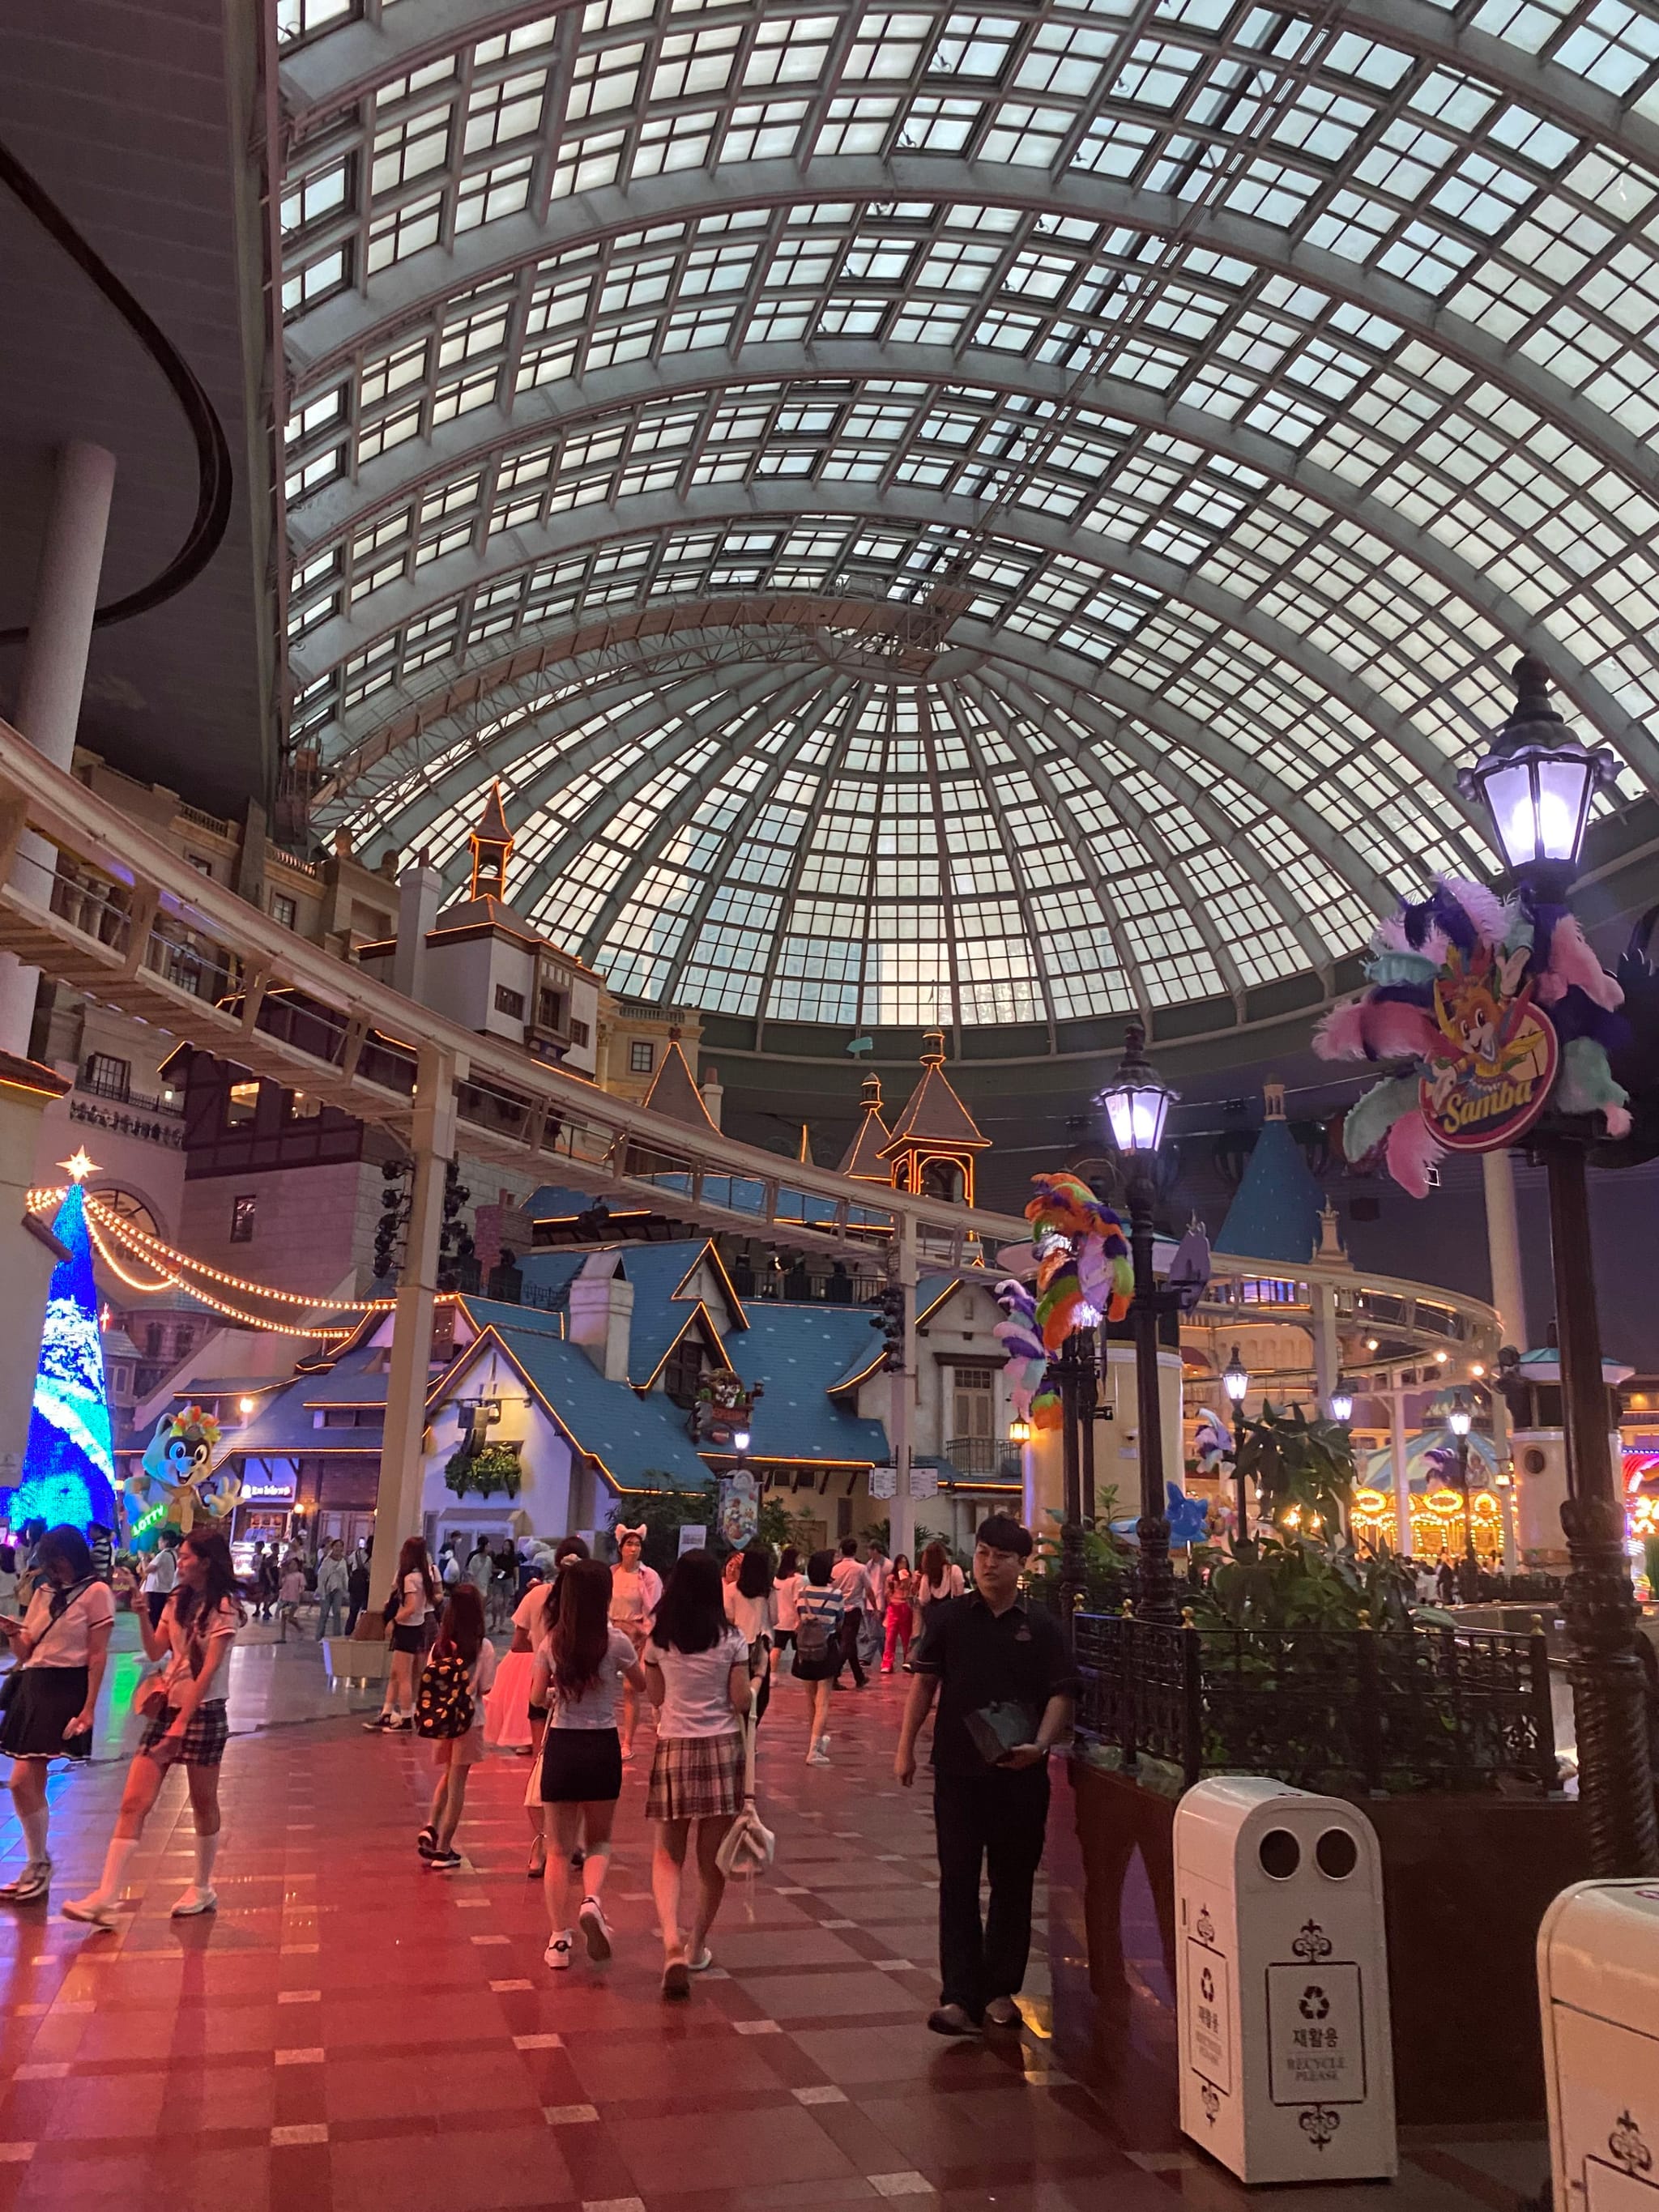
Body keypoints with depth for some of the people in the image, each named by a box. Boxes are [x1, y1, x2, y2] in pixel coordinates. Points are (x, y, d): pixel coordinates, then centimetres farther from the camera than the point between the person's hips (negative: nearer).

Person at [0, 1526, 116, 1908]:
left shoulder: (95, 1592, -4)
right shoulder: (43, 1592, 15)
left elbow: (98, 1655, -8)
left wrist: (88, 1709, -13)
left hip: (65, 1688, -7)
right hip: (32, 1686, 7)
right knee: (32, 1783, 8)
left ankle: (39, 1866, 3)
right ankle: (38, 1867, 20)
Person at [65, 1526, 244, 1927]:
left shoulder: (224, 1607, -11)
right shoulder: (178, 1599, 10)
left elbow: (208, 1671, -16)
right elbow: (156, 1651, 5)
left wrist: (180, 1726, -20)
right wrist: (140, 1611, -6)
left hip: (202, 1711, -6)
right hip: (166, 1706, 6)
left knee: (203, 1803, 7)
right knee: (133, 1802, -2)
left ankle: (202, 1889, 22)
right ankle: (105, 1898, -3)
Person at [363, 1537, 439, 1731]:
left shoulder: (410, 1577, -19)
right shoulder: (426, 1574, 6)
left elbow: (411, 1607, -26)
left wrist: (394, 1619, -11)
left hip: (407, 1628, -8)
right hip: (419, 1627, 8)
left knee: (403, 1677, 0)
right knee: (394, 1674, 13)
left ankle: (406, 1720, 7)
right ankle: (387, 1715, 18)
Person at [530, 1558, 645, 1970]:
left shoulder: (551, 1643, -2)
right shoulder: (616, 1642, -8)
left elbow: (537, 1699, 1)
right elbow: (641, 1685, 7)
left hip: (560, 1746, 2)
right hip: (602, 1747, -1)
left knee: (560, 1846, 13)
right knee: (599, 1840, 16)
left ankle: (559, 1937, 9)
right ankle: (591, 1900, -12)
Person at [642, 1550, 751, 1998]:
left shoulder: (658, 1640, -1)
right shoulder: (730, 1639, -6)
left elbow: (655, 1696, 9)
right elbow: (741, 1701, -5)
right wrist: (751, 1686, 15)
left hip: (674, 1748, 1)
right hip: (721, 1747, -1)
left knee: (668, 1855, 9)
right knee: (711, 1857, 12)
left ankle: (672, 1944, -11)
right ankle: (696, 1947, 23)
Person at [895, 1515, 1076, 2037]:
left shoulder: (1042, 1628, 1)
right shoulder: (948, 1617, 3)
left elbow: (1060, 1695, -2)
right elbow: (924, 1682, 5)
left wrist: (1039, 1745, -18)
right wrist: (905, 1747, 1)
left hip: (1021, 1774, 0)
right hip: (958, 1768, 0)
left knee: (1013, 1882, 10)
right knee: (958, 1881, 1)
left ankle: (1000, 1990, 23)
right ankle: (959, 1995, 5)